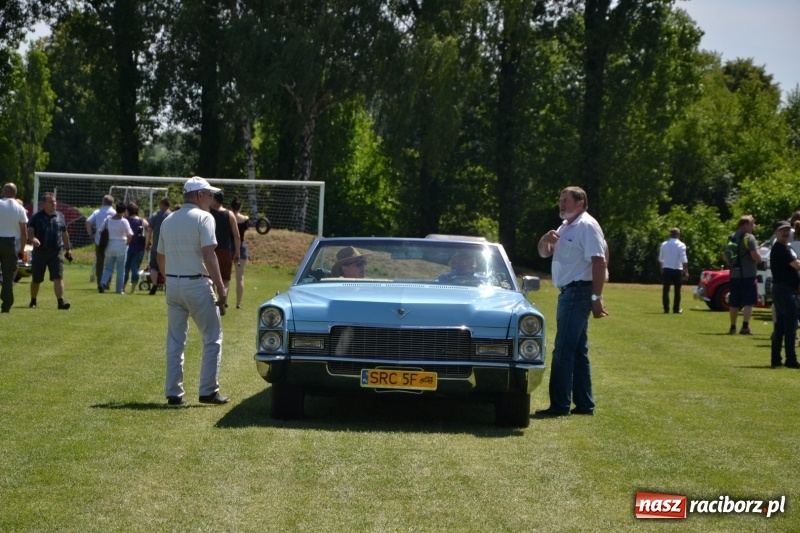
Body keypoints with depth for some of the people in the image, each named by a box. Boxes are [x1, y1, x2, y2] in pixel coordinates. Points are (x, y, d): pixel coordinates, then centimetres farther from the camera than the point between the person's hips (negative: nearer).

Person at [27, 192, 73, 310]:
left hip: (56, 252, 1)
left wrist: (68, 249, 19)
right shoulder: (36, 217, -2)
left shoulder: (60, 217, 10)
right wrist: (32, 238, -36)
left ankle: (61, 301, -18)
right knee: (36, 279, 11)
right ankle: (33, 301, 28)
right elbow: (29, 230, -15)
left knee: (58, 278, -12)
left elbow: (64, 234, 18)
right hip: (40, 252, -1)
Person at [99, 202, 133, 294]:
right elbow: (129, 235, -17)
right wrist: (127, 243, 1)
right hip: (121, 247, -4)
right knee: (120, 269, 6)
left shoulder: (108, 219, 2)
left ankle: (102, 284, -11)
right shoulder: (124, 221, -12)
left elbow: (101, 231, 6)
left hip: (109, 247, 4)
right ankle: (119, 289, 8)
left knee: (108, 268, 11)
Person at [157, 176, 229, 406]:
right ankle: (208, 391, 1)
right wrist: (221, 288, -15)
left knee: (175, 341, 10)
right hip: (197, 284, -7)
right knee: (212, 339, 3)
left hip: (172, 284, 7)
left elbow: (161, 258, 16)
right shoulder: (203, 217, -9)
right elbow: (208, 255, -17)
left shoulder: (168, 221, 12)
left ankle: (174, 393, 9)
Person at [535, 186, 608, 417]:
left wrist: (596, 298, -23)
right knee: (578, 351, 12)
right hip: (568, 292, 10)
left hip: (578, 292, -10)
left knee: (564, 350, -10)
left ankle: (560, 405, -8)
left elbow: (599, 262, -19)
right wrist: (545, 240, -1)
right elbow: (545, 253, 23)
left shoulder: (587, 226, -13)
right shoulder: (565, 227, 17)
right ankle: (584, 404, 16)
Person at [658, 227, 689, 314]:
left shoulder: (664, 244, 4)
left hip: (666, 269, 2)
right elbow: (684, 260, -13)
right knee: (677, 290, 10)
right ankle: (676, 309, 14)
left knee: (666, 290, 0)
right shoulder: (681, 245, -8)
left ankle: (666, 309, -8)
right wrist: (686, 272, -10)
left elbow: (660, 259, 11)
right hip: (677, 270, -2)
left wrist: (661, 269, 23)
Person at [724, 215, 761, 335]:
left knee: (734, 303, 13)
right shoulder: (749, 237, -11)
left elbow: (726, 257, 19)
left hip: (734, 275, 7)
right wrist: (759, 259, 0)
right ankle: (745, 327, -14)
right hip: (748, 275, -7)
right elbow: (755, 256, -20)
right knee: (748, 303, -5)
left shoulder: (731, 238, 12)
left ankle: (732, 327, 19)